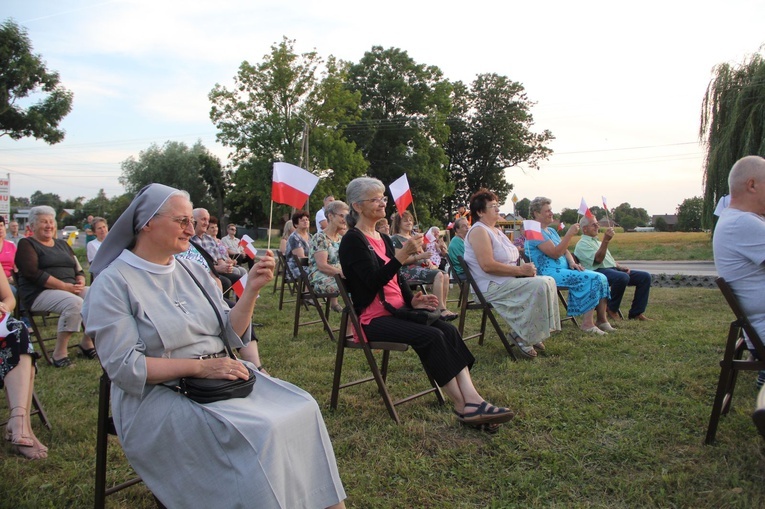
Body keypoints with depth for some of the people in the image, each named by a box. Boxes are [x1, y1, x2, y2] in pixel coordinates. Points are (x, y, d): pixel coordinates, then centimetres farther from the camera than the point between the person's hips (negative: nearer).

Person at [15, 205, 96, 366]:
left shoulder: (62, 244, 22)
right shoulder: (26, 244, 4)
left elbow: (78, 270, 19)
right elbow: (34, 273, -12)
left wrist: (80, 281, -6)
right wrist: (65, 286, -20)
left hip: (71, 289, 6)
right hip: (40, 293, -6)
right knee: (75, 303, -34)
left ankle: (87, 343, -5)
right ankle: (59, 353, -23)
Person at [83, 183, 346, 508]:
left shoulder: (192, 271, 10)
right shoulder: (113, 283, -8)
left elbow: (230, 333, 7)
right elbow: (124, 367, -14)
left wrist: (252, 289, -8)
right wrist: (199, 366, -20)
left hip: (221, 377, 6)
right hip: (159, 395, -6)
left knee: (302, 407, -12)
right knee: (257, 433, -28)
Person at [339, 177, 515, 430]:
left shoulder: (384, 239, 18)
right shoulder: (353, 240, -7)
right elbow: (374, 281, -20)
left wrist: (412, 300, 2)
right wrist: (403, 254, -27)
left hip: (396, 311, 8)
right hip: (372, 319, -8)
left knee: (448, 330, -17)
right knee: (432, 336, -27)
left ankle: (472, 398, -25)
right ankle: (463, 407, -18)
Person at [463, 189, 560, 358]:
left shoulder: (496, 230, 19)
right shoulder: (479, 231, -13)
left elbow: (509, 260, 22)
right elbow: (488, 266, -24)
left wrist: (525, 268, 0)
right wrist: (520, 270, -20)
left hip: (508, 281, 10)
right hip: (491, 287, -10)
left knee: (549, 281, 0)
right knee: (540, 285, -22)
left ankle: (532, 334, 2)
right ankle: (521, 336, -10)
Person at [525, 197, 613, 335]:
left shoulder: (551, 230, 22)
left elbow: (564, 250, 22)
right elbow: (555, 253, -18)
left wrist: (572, 262, 1)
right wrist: (569, 234, -20)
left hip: (564, 269, 9)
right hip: (550, 273, -9)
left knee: (602, 278, -5)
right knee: (593, 279, -23)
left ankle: (602, 320, -2)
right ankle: (587, 324, -20)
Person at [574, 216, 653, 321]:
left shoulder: (597, 242, 29)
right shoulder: (582, 244, -3)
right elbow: (598, 259, -18)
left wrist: (619, 266, 10)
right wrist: (606, 240, -27)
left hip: (613, 269, 9)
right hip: (599, 271, -9)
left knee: (645, 277, -5)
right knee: (623, 277, -39)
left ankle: (636, 313, -4)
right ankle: (612, 310, -18)